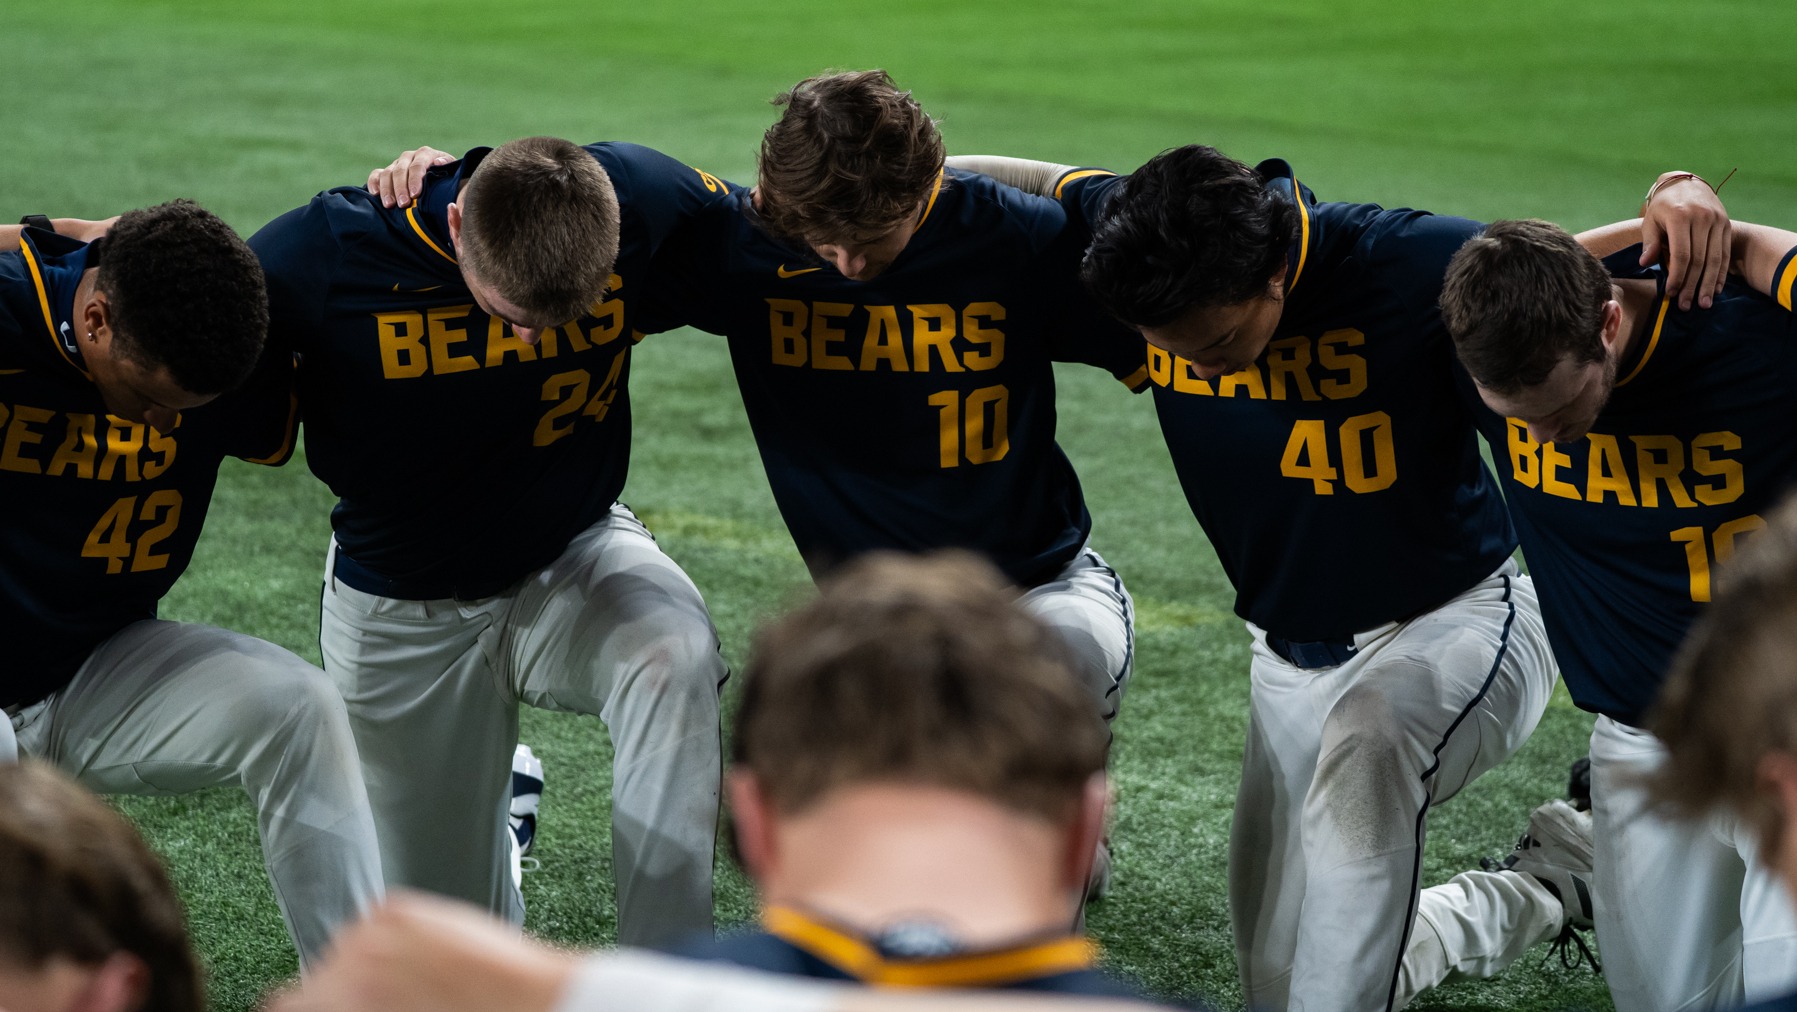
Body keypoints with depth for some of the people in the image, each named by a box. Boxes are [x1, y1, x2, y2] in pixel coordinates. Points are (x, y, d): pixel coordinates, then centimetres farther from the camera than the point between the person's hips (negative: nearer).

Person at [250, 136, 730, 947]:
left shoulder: (645, 199, -22)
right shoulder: (326, 254, -26)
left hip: (575, 559, 0)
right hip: (402, 614, 0)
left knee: (675, 656, -37)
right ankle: (496, 807, 46)